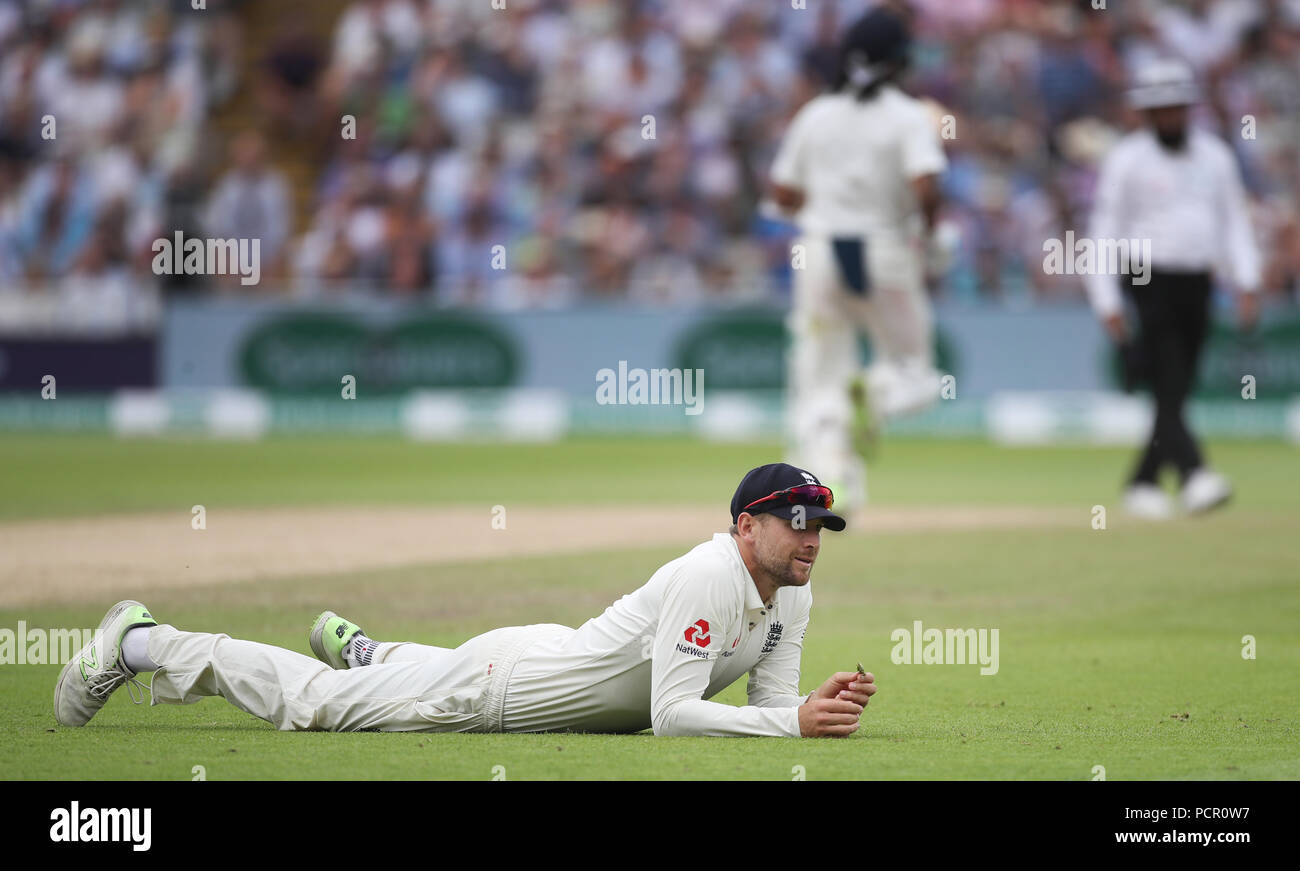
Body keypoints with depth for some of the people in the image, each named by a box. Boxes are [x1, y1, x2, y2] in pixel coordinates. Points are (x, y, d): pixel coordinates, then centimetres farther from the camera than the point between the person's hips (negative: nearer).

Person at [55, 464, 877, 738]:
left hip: (555, 656, 7)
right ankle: (144, 642, 20)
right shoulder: (709, 576, -33)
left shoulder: (793, 592, -5)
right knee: (316, 701, 6)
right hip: (499, 681, -7)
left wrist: (825, 701, -25)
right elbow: (671, 715, -37)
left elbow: (771, 701, -4)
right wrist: (797, 722, -41)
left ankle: (357, 645, 63)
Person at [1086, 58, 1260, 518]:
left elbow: (1234, 219, 14)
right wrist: (1108, 304, -9)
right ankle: (1194, 475, -28)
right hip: (1151, 284, -5)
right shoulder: (1126, 160, -4)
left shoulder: (1213, 155, 11)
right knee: (1168, 389, -15)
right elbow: (1105, 230, -4)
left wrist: (1246, 282, 2)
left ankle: (1142, 483, 15)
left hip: (1197, 287, 5)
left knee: (1177, 391, 6)